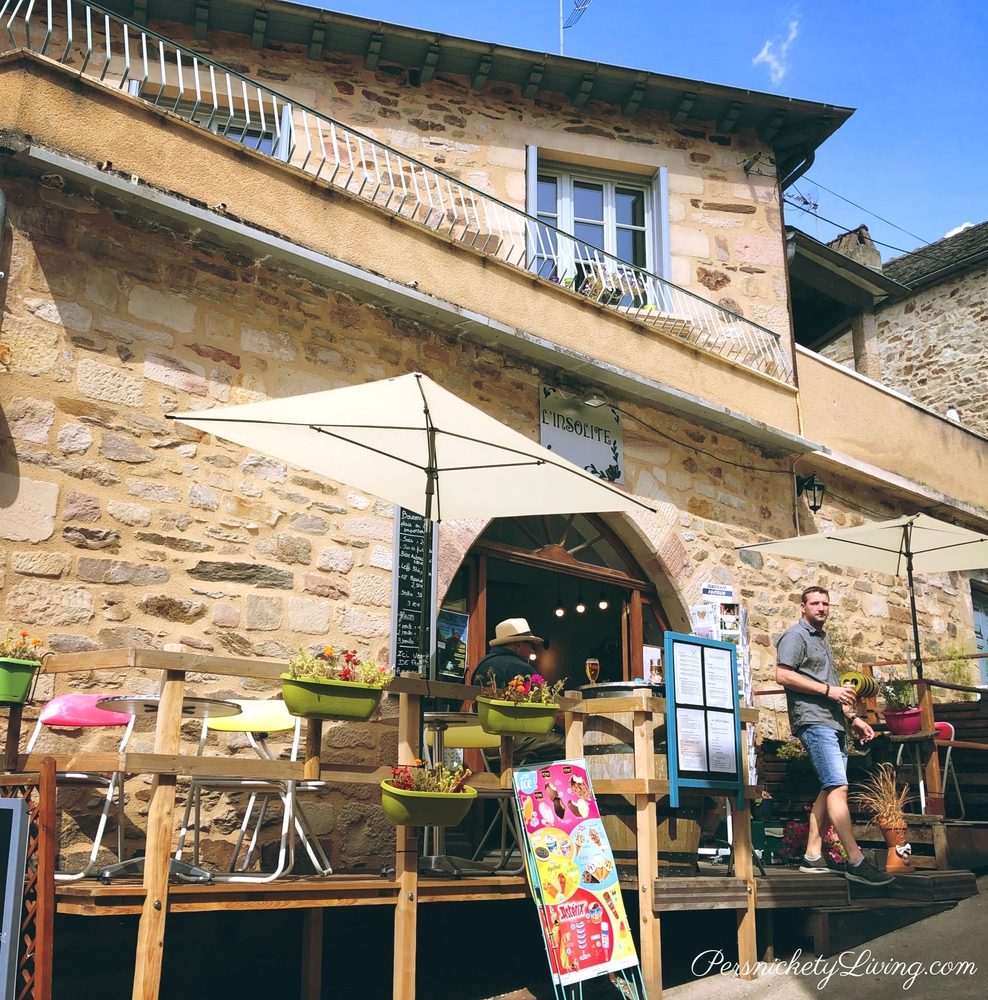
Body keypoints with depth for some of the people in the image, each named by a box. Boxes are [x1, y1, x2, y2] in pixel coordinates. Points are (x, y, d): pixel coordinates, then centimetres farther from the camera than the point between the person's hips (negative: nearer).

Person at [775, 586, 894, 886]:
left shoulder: (822, 639, 24)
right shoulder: (795, 635, -4)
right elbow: (783, 674, -16)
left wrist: (852, 717, 21)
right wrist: (828, 690, -16)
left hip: (833, 722, 9)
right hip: (813, 721, -9)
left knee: (830, 790, 7)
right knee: (838, 787, -14)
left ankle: (813, 856, 11)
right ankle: (856, 862, -17)